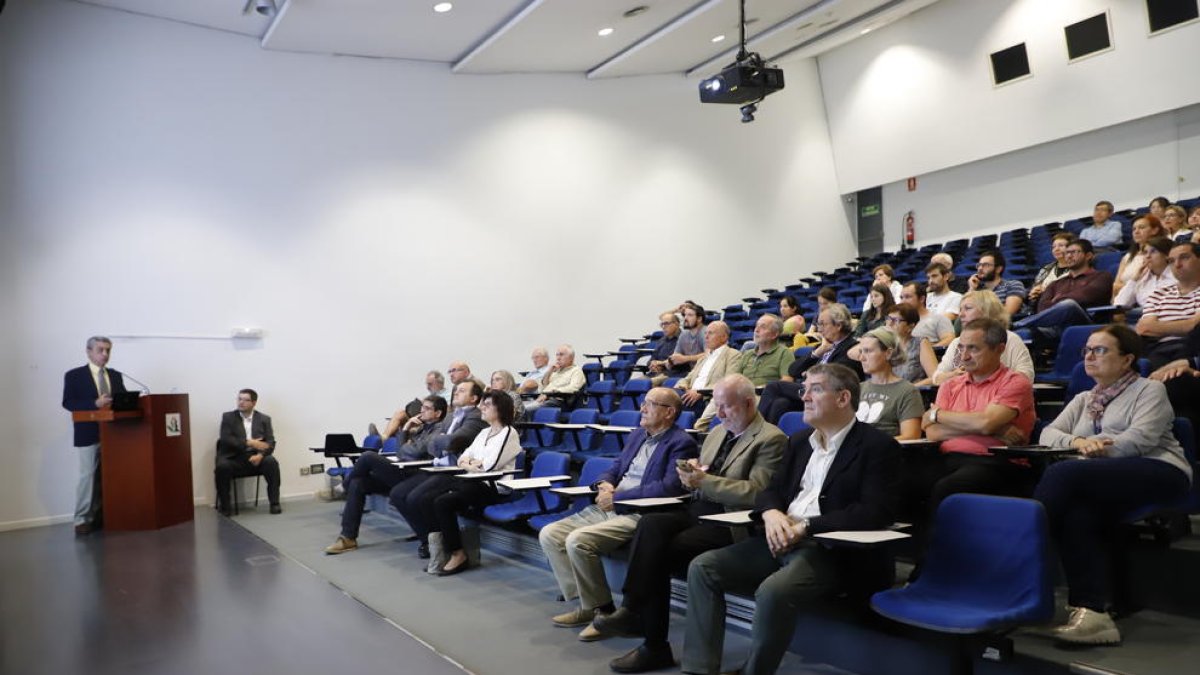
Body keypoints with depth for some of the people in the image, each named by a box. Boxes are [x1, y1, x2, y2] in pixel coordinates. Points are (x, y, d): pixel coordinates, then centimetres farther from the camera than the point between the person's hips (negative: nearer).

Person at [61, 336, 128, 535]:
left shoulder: (116, 376, 16)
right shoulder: (74, 375, 2)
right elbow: (68, 402, -8)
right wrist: (95, 403, -22)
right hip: (89, 434, -4)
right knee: (88, 476, -6)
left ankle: (101, 516, 12)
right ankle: (82, 520, 0)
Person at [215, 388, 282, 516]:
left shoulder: (264, 419, 13)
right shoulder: (228, 417, 9)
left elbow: (270, 442, 2)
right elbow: (225, 439, -6)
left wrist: (260, 455, -19)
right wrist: (249, 443, -18)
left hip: (256, 457, 1)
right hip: (234, 458, -1)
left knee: (271, 462, -29)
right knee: (222, 466, -32)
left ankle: (274, 503, -20)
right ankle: (225, 505, -14)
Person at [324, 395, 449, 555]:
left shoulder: (439, 429, -5)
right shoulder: (423, 427, 23)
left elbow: (418, 451, -19)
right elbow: (401, 449, 21)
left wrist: (400, 450, 1)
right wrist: (405, 429, 7)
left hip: (412, 477, -9)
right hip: (402, 471, 9)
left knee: (368, 456, -19)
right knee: (357, 483, -6)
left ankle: (346, 484, 14)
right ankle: (348, 537, -4)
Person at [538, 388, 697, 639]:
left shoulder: (681, 443, -7)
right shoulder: (637, 435, 20)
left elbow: (669, 487, -19)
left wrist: (617, 497, -16)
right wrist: (604, 484, -1)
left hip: (638, 515, -9)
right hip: (608, 507, 9)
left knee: (577, 541, -27)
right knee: (549, 534, -4)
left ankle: (603, 609, -7)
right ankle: (586, 604, 2)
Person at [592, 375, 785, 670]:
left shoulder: (771, 439, -6)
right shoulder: (717, 432, 20)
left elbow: (755, 492, -15)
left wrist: (704, 481, -18)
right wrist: (692, 472, 1)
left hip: (729, 523, -7)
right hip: (696, 511, 8)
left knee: (658, 552, -24)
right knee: (651, 524, -22)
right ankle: (633, 609, -23)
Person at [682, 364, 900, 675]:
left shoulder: (878, 445, -5)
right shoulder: (799, 441, 18)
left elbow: (876, 512, -16)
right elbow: (772, 489, 17)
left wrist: (805, 526, -20)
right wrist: (771, 513, -10)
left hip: (831, 549, -7)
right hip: (780, 541, 7)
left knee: (773, 591, -34)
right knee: (702, 567, -8)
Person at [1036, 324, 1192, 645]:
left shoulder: (1149, 389, 12)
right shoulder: (1083, 400, 29)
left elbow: (1141, 438, -7)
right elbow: (1048, 433, 12)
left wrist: (1095, 448, -16)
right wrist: (1078, 442, -9)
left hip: (1157, 472, -5)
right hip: (1107, 479, 5)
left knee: (1062, 473, -32)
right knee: (1079, 513, -34)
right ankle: (1092, 612, -38)